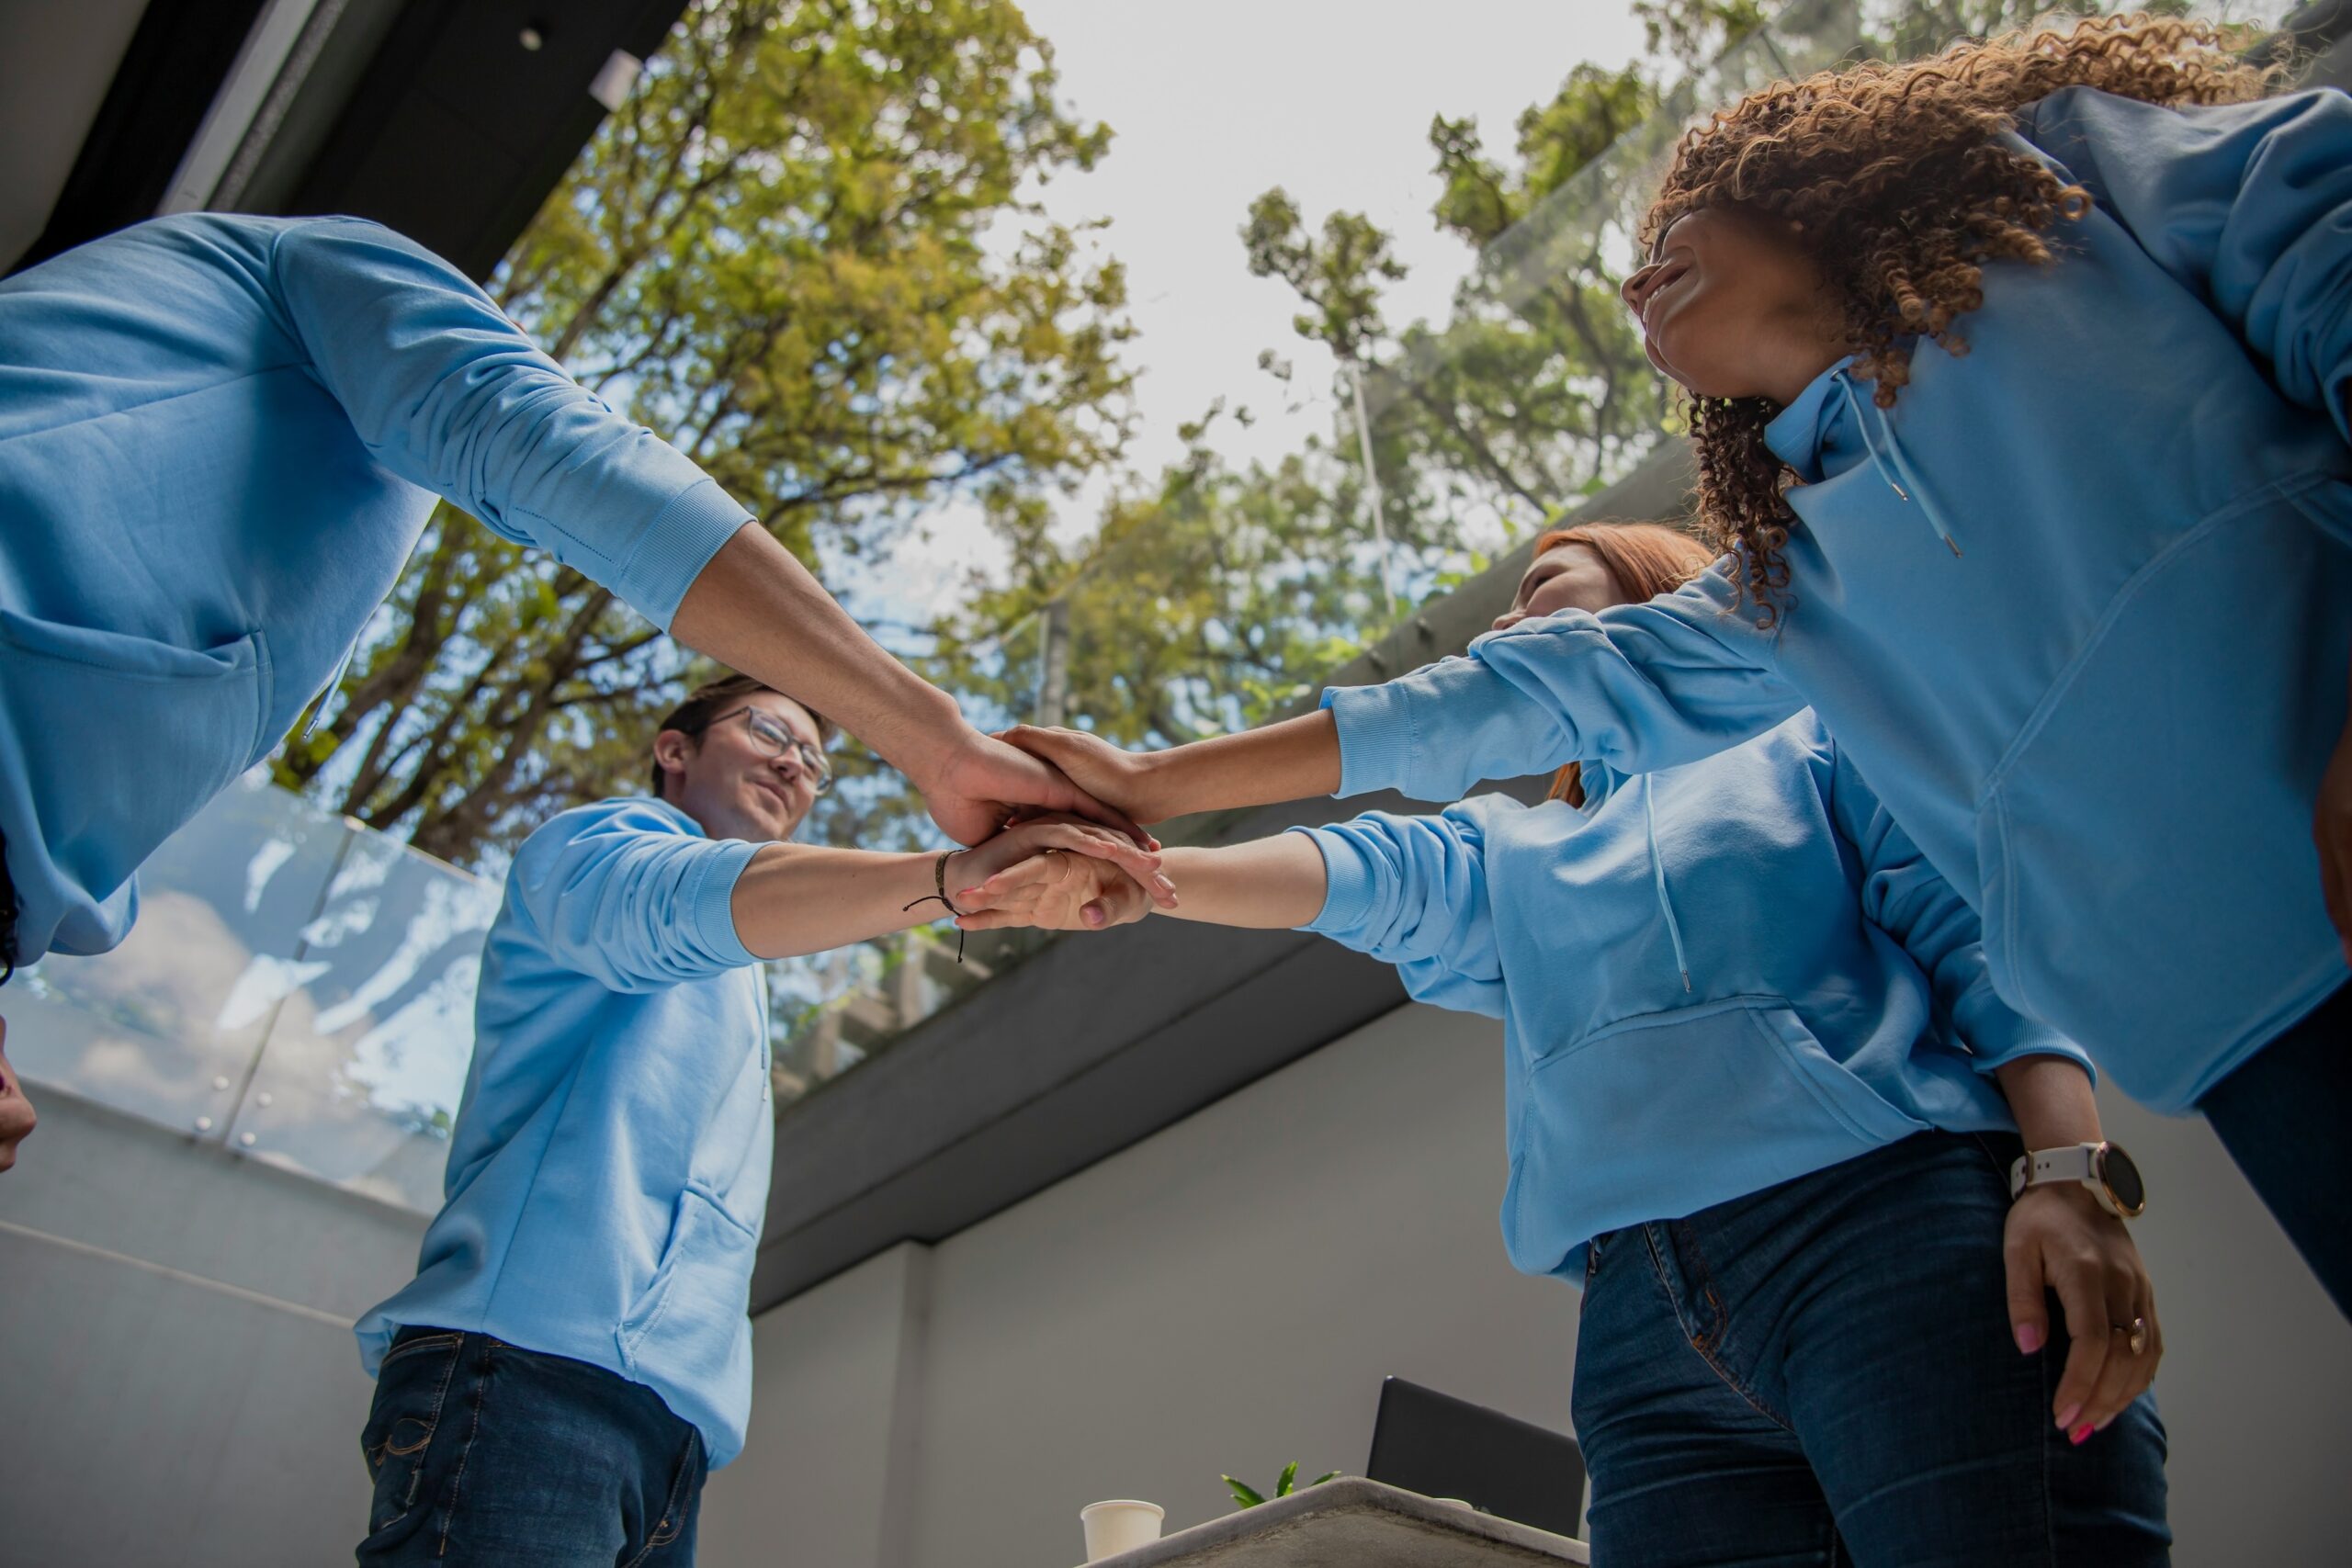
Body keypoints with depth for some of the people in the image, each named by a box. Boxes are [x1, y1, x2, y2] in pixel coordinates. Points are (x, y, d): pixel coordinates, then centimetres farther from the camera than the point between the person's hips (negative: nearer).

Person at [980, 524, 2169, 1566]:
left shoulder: (1808, 735, 17)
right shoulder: (1503, 852, 27)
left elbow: (1984, 940, 6)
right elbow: (1357, 872, 8)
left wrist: (2073, 1174, -12)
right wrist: (1128, 867, -11)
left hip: (1887, 1224, -3)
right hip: (1645, 1334, 4)